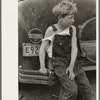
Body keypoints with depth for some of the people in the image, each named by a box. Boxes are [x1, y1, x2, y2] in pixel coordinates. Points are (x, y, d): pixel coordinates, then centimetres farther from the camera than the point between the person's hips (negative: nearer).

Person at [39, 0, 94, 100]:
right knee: (72, 90, -17)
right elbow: (43, 48, -5)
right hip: (59, 62, -5)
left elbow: (74, 48, -2)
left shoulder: (72, 29, 3)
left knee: (87, 87, 3)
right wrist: (42, 67, -10)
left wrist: (71, 66, -12)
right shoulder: (51, 30, -9)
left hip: (72, 61, 5)